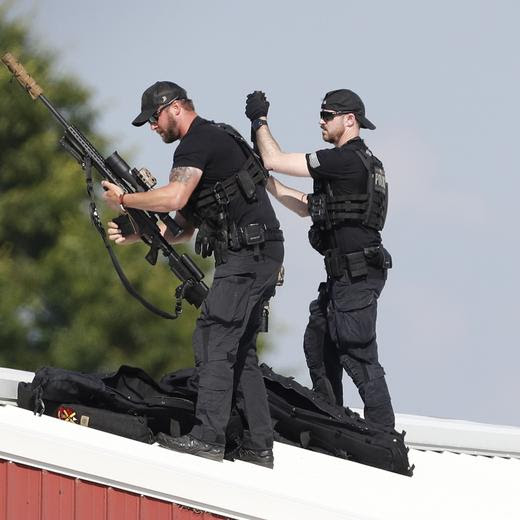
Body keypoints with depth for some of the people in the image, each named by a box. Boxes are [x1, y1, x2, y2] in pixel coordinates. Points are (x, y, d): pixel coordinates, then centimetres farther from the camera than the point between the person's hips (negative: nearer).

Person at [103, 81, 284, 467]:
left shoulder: (198, 142, -9)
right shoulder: (216, 140, 23)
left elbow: (174, 197, -25)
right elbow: (185, 225, 22)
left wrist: (124, 199, -10)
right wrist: (135, 235, 11)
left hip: (248, 253, -10)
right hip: (260, 257, 10)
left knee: (214, 340, -12)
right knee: (239, 349, 11)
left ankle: (208, 437, -16)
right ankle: (259, 447, 9)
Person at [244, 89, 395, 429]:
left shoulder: (346, 160, -15)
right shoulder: (360, 162, 18)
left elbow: (276, 160, -14)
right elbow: (306, 207, 25)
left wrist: (260, 120, 0)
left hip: (356, 276, -11)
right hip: (344, 274, 11)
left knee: (358, 356, -11)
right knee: (318, 344, 20)